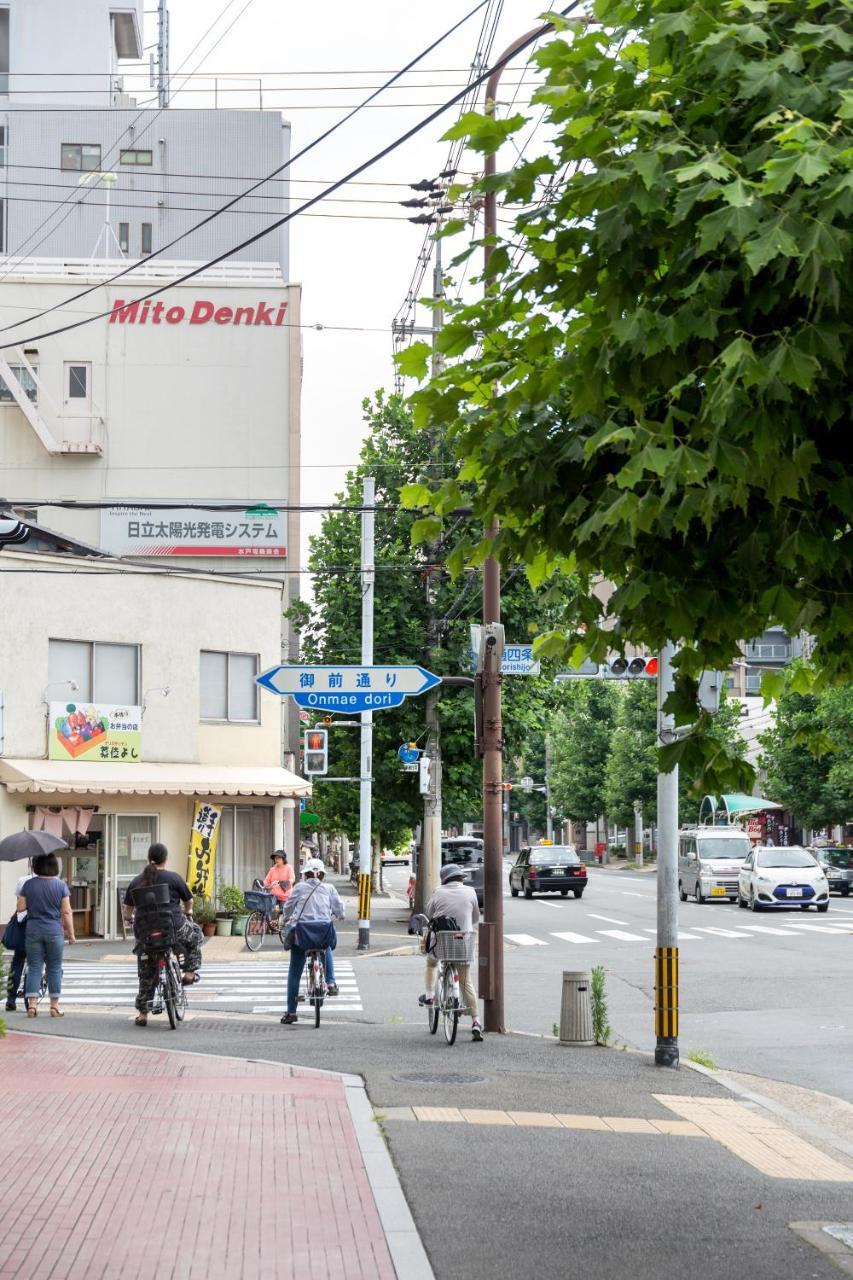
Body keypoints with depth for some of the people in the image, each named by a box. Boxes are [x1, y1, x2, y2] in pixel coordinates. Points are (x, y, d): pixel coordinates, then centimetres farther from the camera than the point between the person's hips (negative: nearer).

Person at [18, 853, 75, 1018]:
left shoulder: (29, 884, -2)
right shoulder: (60, 885, -5)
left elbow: (20, 908, -1)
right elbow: (66, 912, -6)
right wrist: (71, 933, 1)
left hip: (33, 931, 1)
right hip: (54, 931, -1)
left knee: (34, 968, 5)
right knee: (54, 968, 7)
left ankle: (32, 1004, -3)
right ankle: (54, 1006, 8)